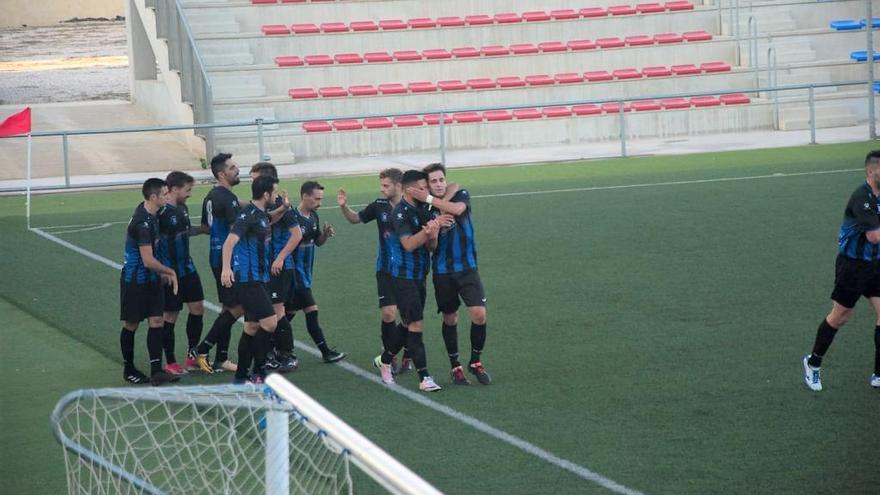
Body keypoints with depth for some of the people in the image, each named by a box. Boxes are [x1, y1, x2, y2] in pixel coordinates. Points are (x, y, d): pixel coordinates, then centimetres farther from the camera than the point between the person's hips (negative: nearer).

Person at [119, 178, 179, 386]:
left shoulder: (149, 215, 5)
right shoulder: (143, 224, -25)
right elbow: (148, 261, -26)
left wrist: (161, 273, 15)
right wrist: (170, 272, -12)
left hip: (150, 279, 9)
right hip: (135, 281, -9)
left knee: (156, 322, 1)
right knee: (131, 324, 7)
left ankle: (156, 371, -2)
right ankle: (128, 369, 21)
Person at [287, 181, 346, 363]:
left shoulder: (313, 216, 7)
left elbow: (318, 242, 17)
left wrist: (325, 234, -2)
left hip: (305, 273, 8)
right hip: (295, 273, -8)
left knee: (289, 313, 14)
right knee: (311, 311, -5)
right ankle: (325, 351, 1)